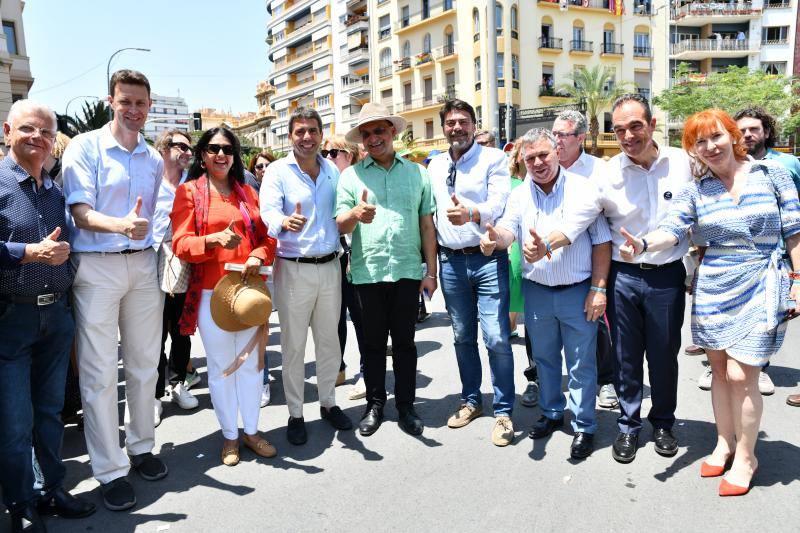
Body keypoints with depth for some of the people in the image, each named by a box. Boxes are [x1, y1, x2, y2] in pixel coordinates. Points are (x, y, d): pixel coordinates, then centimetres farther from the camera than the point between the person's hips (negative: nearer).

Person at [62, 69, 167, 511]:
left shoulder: (154, 158, 12)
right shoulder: (85, 147, -4)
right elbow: (81, 211, -14)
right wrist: (122, 225, -30)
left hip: (143, 263, 5)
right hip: (96, 265, -5)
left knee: (144, 364, 12)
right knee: (100, 372, 0)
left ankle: (141, 447, 29)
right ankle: (110, 470, 12)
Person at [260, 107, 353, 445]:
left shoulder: (333, 171, 9)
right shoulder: (277, 172, -5)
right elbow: (268, 213, -20)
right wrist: (285, 222, -41)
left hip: (329, 266, 4)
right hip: (294, 268, -4)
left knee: (329, 340, 15)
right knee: (294, 345, 5)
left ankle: (328, 403, 31)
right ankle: (295, 414, 19)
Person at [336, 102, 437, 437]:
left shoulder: (417, 172, 8)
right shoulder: (351, 175, 5)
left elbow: (427, 224, 8)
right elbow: (340, 225, -3)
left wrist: (431, 271, 4)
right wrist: (355, 214, -27)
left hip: (407, 271, 1)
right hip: (367, 272, 0)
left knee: (404, 341, 9)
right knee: (373, 342, 10)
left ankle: (405, 406, 22)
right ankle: (375, 404, 25)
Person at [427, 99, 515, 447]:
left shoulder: (494, 159, -2)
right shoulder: (435, 166, 14)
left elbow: (500, 205, -15)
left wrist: (471, 214, -35)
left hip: (488, 259, -5)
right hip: (450, 261, 5)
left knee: (496, 338, -7)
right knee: (462, 337, 14)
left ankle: (503, 411, 8)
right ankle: (471, 401, 30)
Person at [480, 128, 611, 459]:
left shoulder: (583, 189, -7)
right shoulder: (520, 194, 3)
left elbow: (601, 242, -6)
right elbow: (508, 231, -8)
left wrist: (598, 288, -10)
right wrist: (495, 238, -33)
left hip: (578, 291, -3)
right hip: (536, 291, 4)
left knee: (581, 363, 4)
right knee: (544, 358, 18)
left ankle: (584, 427, 20)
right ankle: (551, 413, 37)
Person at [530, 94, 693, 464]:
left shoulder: (683, 163, -2)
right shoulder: (607, 174, -6)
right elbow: (577, 220, -10)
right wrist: (546, 245, -26)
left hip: (668, 276, 1)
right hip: (623, 277, 0)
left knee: (664, 355, 12)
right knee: (625, 356, 10)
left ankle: (663, 423, 34)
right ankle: (628, 426, 28)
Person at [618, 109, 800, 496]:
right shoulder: (695, 191, 3)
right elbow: (671, 229, -11)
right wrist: (642, 244, -31)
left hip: (760, 288, -2)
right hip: (713, 289, 3)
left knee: (740, 375, -5)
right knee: (719, 370, 11)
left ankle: (746, 456, 15)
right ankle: (724, 442, 31)